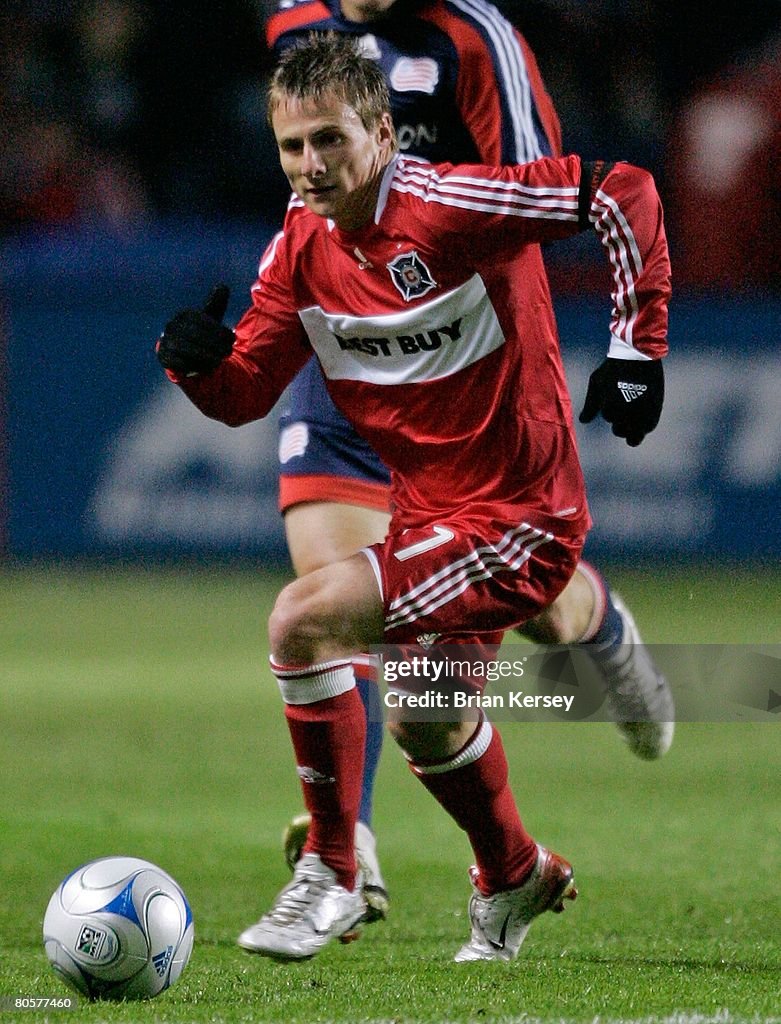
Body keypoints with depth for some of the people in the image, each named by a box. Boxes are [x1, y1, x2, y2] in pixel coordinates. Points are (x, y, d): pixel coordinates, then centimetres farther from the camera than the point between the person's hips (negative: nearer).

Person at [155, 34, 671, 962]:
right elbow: (245, 394, 5)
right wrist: (196, 361, -18)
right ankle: (514, 877, 54)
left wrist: (637, 348, -20)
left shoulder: (445, 207, -22)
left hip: (519, 520, -9)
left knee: (304, 618, -22)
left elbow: (624, 193, -20)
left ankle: (331, 875, -8)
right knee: (424, 727, 25)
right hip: (429, 517, 9)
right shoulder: (299, 249, -1)